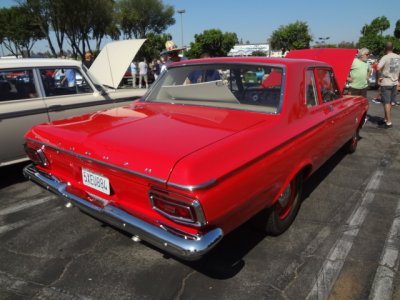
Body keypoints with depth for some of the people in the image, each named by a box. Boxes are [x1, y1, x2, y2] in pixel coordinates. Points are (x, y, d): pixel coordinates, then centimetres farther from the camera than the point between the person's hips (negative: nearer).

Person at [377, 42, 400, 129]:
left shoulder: (385, 57, -14)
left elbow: (378, 68, -29)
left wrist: (380, 76, -13)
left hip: (386, 83, -6)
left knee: (387, 103, -4)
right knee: (390, 103, 15)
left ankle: (389, 123, -4)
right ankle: (386, 120, 24)